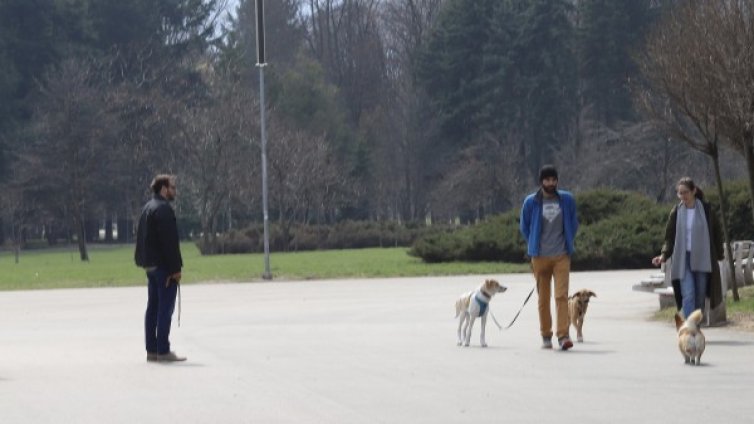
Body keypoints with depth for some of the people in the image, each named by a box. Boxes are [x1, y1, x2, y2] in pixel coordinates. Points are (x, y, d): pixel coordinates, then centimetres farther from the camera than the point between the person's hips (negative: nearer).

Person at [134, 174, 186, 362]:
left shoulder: (147, 208, 16)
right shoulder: (164, 209, -15)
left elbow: (142, 238, 19)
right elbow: (170, 241, -19)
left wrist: (145, 263, 18)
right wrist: (176, 268, -17)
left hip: (150, 265, 10)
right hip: (163, 266, -10)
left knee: (153, 307, 12)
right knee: (166, 307, -7)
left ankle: (152, 350, 14)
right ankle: (163, 351, -7)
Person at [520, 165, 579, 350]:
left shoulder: (567, 200, 2)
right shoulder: (531, 202, -1)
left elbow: (573, 224, 16)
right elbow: (525, 227, 13)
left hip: (562, 256, 0)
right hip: (540, 257, 0)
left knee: (562, 295, -12)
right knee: (543, 299, 5)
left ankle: (563, 335, -16)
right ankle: (546, 336, 15)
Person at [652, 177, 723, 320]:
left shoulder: (706, 210, 0)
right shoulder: (676, 212, 2)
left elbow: (716, 233, 7)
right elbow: (670, 237, 5)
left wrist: (718, 256, 7)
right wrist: (664, 255, -11)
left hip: (702, 259, 1)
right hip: (683, 260, -1)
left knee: (700, 296, 4)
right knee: (688, 295, -14)